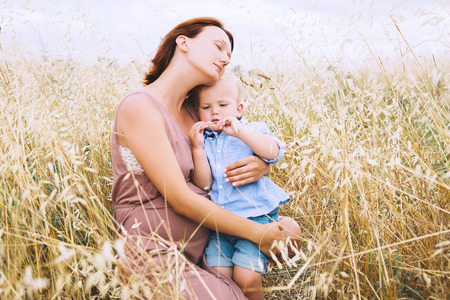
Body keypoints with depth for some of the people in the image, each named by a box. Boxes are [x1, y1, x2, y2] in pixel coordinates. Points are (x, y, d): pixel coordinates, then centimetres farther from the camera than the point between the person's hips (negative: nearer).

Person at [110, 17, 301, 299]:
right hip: (154, 252, -7)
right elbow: (180, 199, -18)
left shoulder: (192, 112, 10)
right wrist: (257, 233, -13)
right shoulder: (139, 106, -13)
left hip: (203, 249, 7)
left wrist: (262, 166, -6)